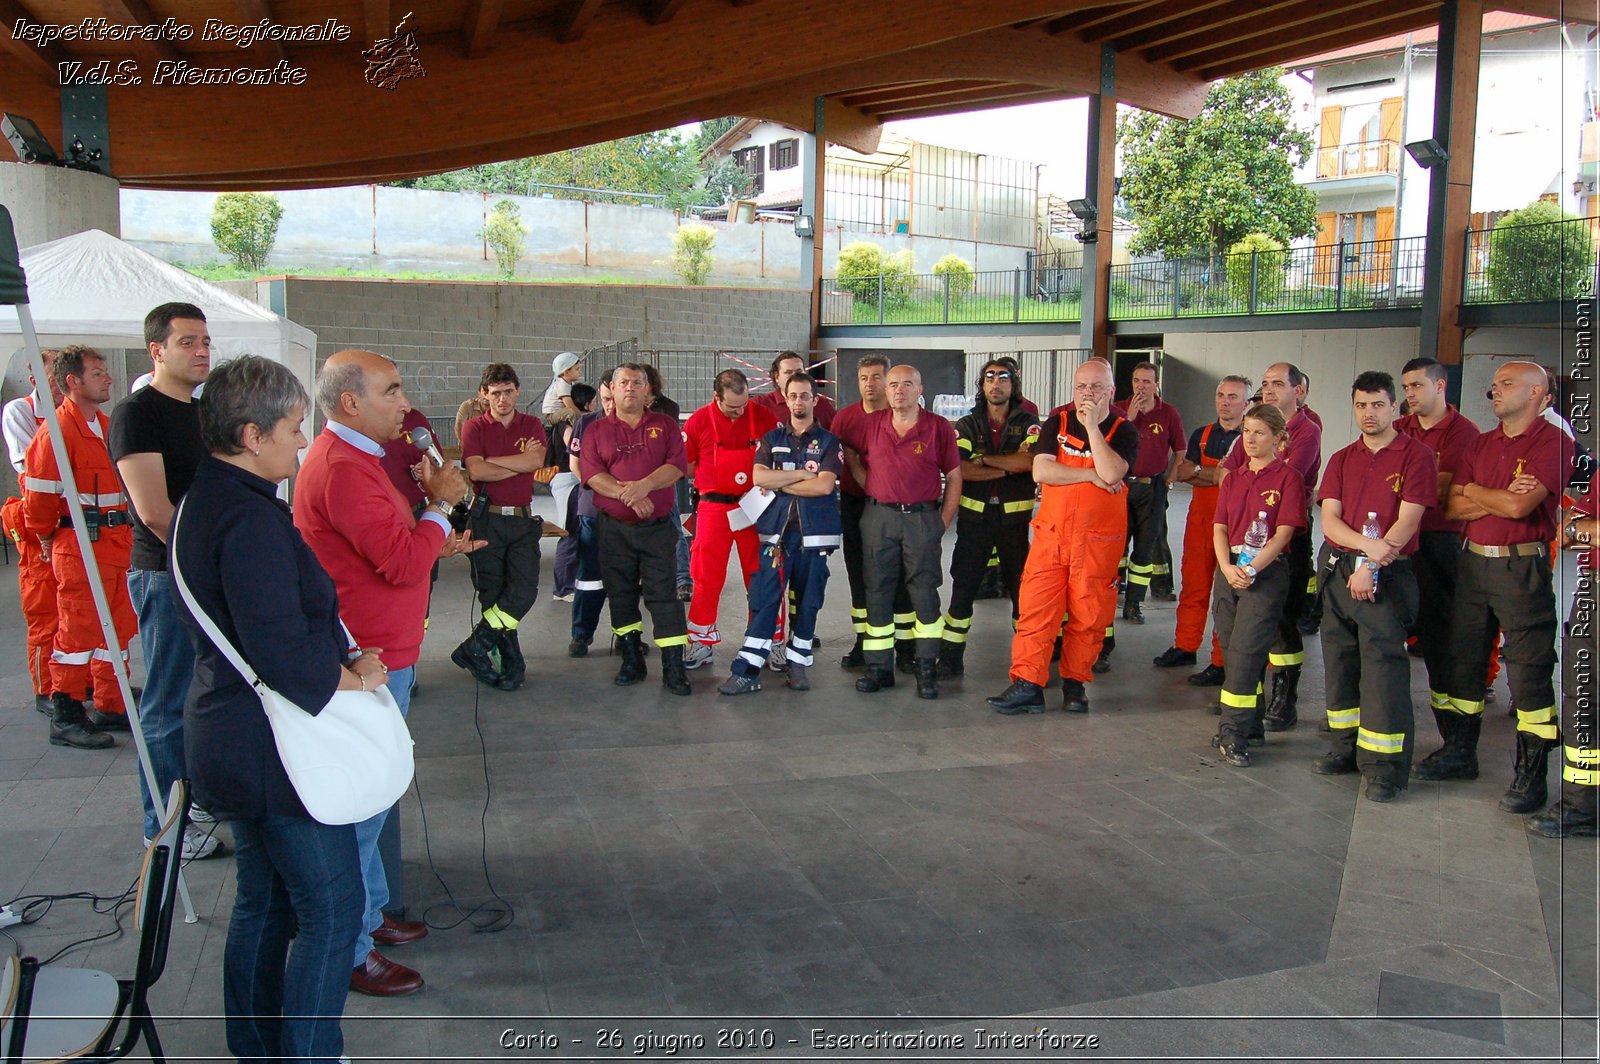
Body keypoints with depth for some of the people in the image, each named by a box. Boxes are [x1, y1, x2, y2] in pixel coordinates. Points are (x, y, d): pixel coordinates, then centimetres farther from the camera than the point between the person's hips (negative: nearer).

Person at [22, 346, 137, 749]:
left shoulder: (106, 426, 15)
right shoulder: (56, 431, -12)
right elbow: (38, 494, -13)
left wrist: (124, 534, 15)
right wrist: (48, 539, -4)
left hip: (117, 545, 8)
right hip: (80, 547, -8)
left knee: (118, 629, 13)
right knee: (77, 630, -3)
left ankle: (111, 708, 23)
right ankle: (65, 719, 6)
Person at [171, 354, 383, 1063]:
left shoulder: (207, 499, 10)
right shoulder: (249, 519, -24)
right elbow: (282, 653, -30)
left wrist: (341, 658, 3)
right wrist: (355, 677, -12)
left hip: (235, 740, 11)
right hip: (276, 751, -11)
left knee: (263, 905, 21)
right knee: (330, 911, 1)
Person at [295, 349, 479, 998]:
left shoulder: (351, 457, 14)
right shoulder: (343, 469, -22)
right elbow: (401, 565, -25)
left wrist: (436, 544, 8)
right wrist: (439, 506, -11)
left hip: (376, 656, 11)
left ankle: (368, 913, 35)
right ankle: (350, 952, 10)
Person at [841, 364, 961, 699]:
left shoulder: (939, 427, 0)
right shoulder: (870, 425, 5)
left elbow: (954, 476, 3)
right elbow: (849, 454, 18)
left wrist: (944, 521, -3)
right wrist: (868, 486, 5)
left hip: (922, 518, -2)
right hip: (878, 517, 2)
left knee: (924, 594, 0)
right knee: (877, 593, 5)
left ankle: (927, 670, 8)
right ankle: (879, 668, 14)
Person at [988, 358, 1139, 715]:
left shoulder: (1123, 432, 1)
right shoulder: (1057, 423, 7)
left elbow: (1112, 473, -18)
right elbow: (1040, 471, -8)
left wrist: (1092, 426, -15)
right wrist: (1093, 475, -12)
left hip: (1099, 539, -1)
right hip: (1051, 532, 1)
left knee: (1088, 614, 5)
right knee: (1035, 608, -4)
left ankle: (1075, 684, 19)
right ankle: (1027, 685, 0)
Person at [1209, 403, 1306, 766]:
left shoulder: (1287, 478, -3)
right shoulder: (1233, 478, 14)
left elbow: (1283, 533, -10)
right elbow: (1219, 527, 8)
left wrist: (1251, 568, -20)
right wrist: (1227, 567, -8)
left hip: (1266, 572, -6)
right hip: (1228, 569, 6)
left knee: (1245, 651, -11)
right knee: (1232, 651, 8)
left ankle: (1233, 733, -7)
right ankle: (1251, 726, 19)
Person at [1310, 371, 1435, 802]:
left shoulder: (1416, 456, -1)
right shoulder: (1341, 460, 13)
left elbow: (1407, 522, -9)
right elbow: (1329, 520, 2)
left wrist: (1369, 568, -15)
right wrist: (1366, 543, -17)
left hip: (1387, 574, -5)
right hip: (1338, 568, 6)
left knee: (1383, 662, -9)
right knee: (1339, 658, 9)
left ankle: (1384, 766, -5)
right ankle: (1347, 747, 20)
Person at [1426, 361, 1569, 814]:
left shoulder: (1553, 442, -7)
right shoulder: (1481, 444, 14)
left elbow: (1520, 506, -19)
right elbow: (1452, 508, 7)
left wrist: (1476, 492, -1)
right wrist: (1501, 498, -8)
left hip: (1523, 565, -7)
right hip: (1473, 560, 7)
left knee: (1529, 671, -3)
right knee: (1464, 660, 13)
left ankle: (1531, 775, 4)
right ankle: (1459, 751, 26)